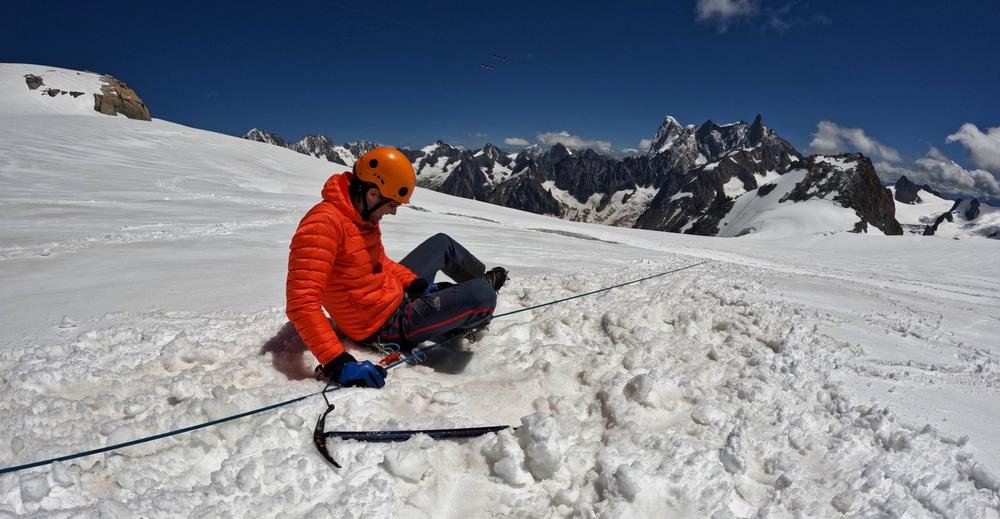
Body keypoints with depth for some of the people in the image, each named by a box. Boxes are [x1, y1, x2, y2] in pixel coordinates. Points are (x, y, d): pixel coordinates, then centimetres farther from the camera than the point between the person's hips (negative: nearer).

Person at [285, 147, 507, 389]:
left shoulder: (363, 215, 1)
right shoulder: (324, 223, -28)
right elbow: (301, 303, -35)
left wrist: (417, 284, -1)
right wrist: (337, 364, -42)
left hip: (395, 293, 10)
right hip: (386, 325, -10)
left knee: (442, 242, 23)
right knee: (480, 294, -21)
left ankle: (486, 280, 46)